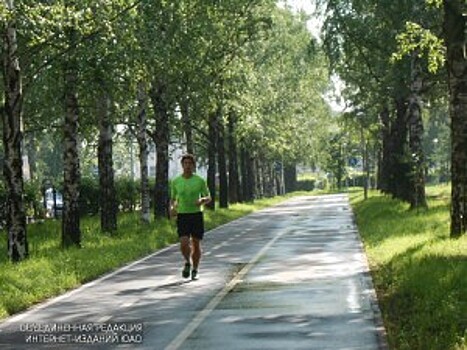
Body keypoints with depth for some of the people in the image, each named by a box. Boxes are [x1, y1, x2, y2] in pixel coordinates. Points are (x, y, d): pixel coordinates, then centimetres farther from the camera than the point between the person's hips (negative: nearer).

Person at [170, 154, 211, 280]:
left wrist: (202, 200, -18)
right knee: (184, 244, -14)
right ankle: (188, 262, 16)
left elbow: (209, 198, 6)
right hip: (182, 216, 0)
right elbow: (173, 199, 15)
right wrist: (172, 208, -7)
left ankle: (195, 270, 22)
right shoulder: (175, 181, 3)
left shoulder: (200, 181, -1)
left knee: (196, 245, 4)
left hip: (197, 215, 0)